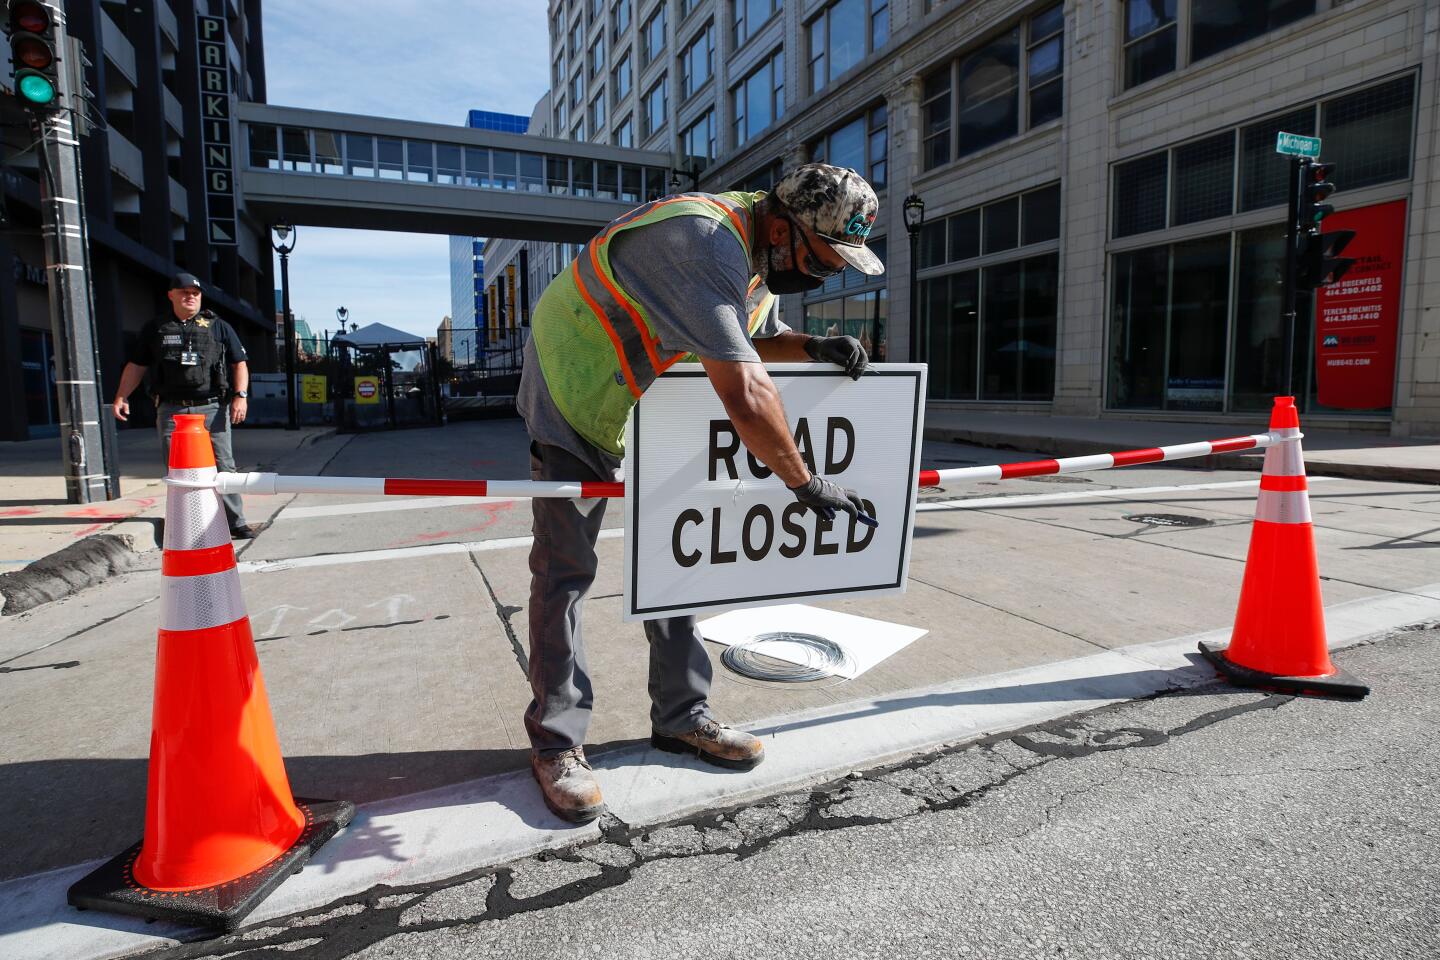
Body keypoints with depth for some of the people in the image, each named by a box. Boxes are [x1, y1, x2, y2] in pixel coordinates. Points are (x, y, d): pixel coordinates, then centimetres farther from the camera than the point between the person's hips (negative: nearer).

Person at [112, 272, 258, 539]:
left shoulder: (218, 327, 10)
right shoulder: (155, 328, 14)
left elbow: (239, 363, 7)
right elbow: (136, 366, 18)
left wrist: (241, 396, -5)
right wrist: (121, 397, 8)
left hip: (212, 408, -1)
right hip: (171, 410, 2)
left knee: (223, 467, -2)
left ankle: (236, 522, 3)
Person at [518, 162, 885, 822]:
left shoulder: (760, 249, -1)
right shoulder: (704, 242, -32)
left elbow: (752, 339, 15)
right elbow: (745, 395, -38)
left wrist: (813, 347, -6)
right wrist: (805, 483, -28)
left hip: (651, 404, 9)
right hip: (573, 395, -9)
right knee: (564, 570, -6)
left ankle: (681, 716, 19)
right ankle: (555, 741, 7)